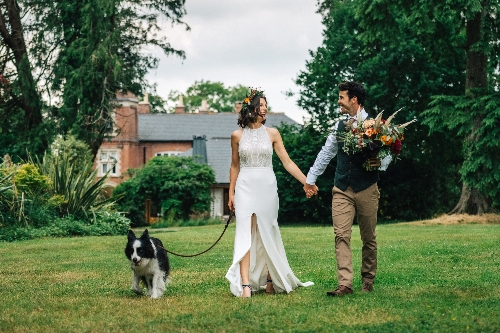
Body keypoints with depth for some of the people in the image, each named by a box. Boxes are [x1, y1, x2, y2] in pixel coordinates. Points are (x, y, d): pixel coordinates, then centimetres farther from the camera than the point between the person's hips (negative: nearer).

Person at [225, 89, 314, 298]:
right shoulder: (237, 135, 4)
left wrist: (307, 182, -3)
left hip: (267, 188, 1)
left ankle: (270, 280, 19)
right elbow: (234, 166, 12)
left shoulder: (272, 134, 3)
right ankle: (245, 285, -16)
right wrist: (231, 192, 10)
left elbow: (287, 162, 3)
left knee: (267, 235, 6)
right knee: (245, 235, -10)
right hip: (245, 187, -1)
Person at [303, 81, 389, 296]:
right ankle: (344, 284, -12)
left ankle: (368, 280, 22)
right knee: (341, 236, -8)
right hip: (342, 189, 4)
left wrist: (379, 162, -26)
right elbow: (326, 153, 17)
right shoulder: (339, 126, 10)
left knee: (368, 237, 7)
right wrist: (310, 179, 18)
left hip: (366, 189, -3)